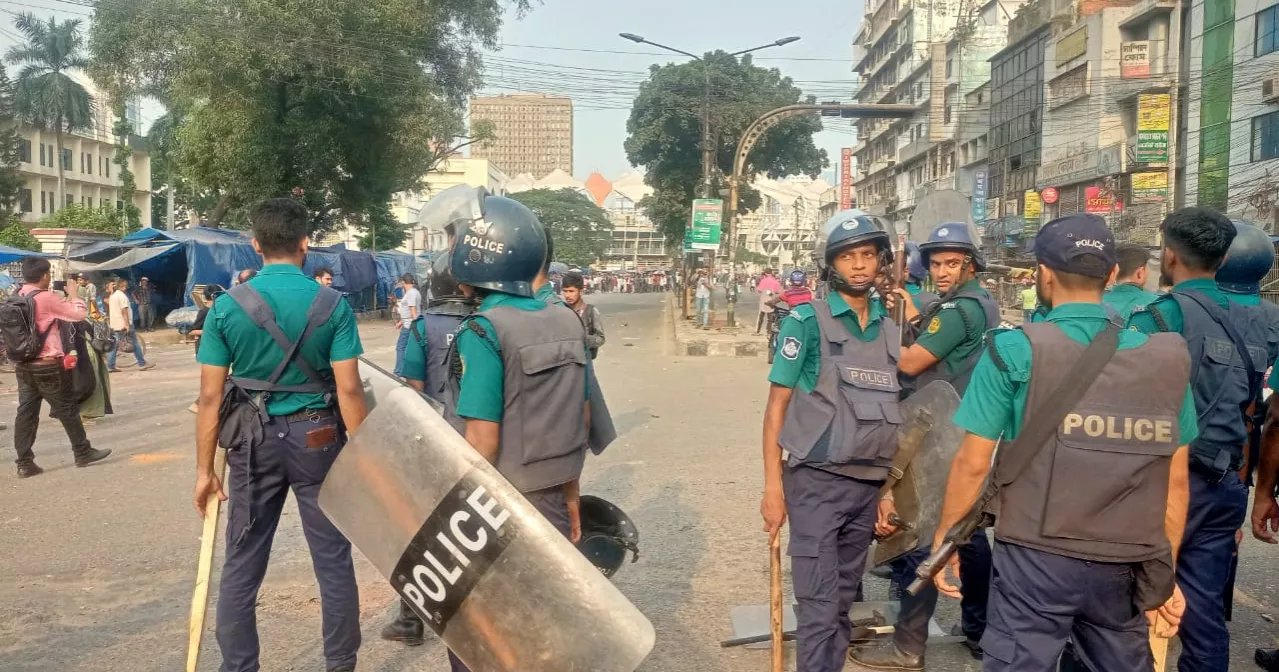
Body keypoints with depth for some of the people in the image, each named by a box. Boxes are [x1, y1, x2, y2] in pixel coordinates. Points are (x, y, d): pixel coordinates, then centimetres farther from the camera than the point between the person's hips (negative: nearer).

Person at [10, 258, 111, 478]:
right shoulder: (45, 297, -15)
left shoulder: (17, 298, 7)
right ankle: (83, 453, 16)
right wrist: (74, 294, 8)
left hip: (22, 365, 7)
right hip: (47, 365, -7)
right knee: (68, 409, 6)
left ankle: (24, 463, 6)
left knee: (26, 412, 6)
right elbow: (80, 313, -9)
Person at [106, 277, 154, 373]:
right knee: (135, 343, -1)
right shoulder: (122, 296, -13)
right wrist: (127, 324, -22)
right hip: (124, 324, -8)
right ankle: (142, 364, 1)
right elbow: (124, 310, -19)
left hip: (114, 324, 8)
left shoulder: (112, 296, 15)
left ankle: (110, 366, 4)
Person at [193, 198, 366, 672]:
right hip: (317, 439, -1)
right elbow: (349, 389, -10)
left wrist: (204, 468, 4)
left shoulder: (227, 306, -4)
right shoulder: (332, 304, -7)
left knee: (242, 566, 12)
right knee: (333, 561, 9)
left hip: (253, 442, 1)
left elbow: (211, 395, -4)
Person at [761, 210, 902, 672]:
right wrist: (772, 486, -11)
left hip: (869, 486, 5)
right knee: (819, 605, -3)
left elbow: (890, 413, 14)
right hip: (817, 482, -5)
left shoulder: (890, 329, 9)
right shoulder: (808, 321, -6)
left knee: (843, 600, 15)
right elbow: (777, 406, -6)